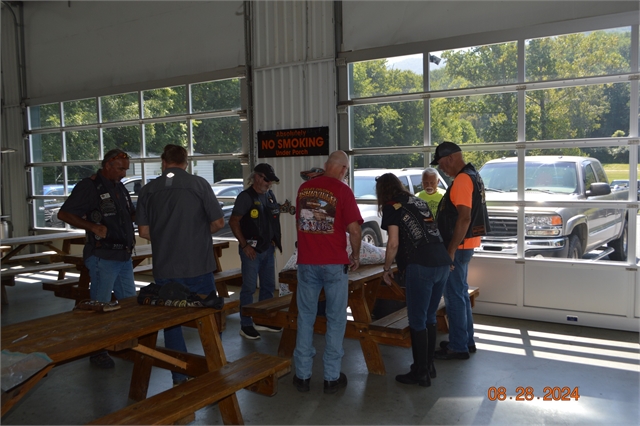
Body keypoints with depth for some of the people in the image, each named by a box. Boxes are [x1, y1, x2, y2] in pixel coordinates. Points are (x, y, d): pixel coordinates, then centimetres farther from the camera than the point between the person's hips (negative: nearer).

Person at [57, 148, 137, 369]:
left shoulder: (120, 188, 15)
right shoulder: (89, 186, -9)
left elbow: (132, 214, 25)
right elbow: (64, 214, -12)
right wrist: (93, 226, -24)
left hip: (124, 256, 8)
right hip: (103, 257, -8)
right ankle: (97, 351, 13)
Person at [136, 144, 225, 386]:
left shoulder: (148, 190, 1)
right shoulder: (198, 184, -6)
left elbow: (144, 231, 2)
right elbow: (218, 222, -5)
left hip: (164, 268, 2)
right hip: (197, 266, -2)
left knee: (171, 322, 13)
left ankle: (179, 378, 19)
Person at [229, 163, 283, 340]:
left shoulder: (270, 195, 10)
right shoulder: (245, 197, -11)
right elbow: (233, 222, -12)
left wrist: (274, 241, 10)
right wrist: (245, 245, -14)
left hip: (268, 248, 8)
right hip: (252, 250, -8)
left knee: (268, 286, 14)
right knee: (249, 287, -2)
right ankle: (246, 325, 8)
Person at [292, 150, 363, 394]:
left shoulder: (304, 188, 8)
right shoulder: (342, 190, -8)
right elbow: (354, 229, -13)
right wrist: (355, 255, 4)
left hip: (306, 262, 4)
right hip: (334, 263, -4)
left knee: (305, 318, 12)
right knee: (336, 319, 8)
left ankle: (302, 375, 18)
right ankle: (332, 378, 13)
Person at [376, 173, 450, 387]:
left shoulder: (391, 207, 3)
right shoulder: (420, 202, 22)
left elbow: (394, 243, -6)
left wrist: (386, 269, 8)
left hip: (420, 266, -7)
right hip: (442, 263, 7)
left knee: (417, 321, 4)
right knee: (429, 318, 18)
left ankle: (421, 373, 11)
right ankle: (429, 366, 28)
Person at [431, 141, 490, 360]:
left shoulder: (462, 180, -18)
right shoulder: (472, 176, 15)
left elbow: (464, 217, -26)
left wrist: (451, 250, -24)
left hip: (459, 246, -11)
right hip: (465, 244, 11)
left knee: (454, 296, -3)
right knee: (461, 293, 19)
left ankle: (458, 347, 6)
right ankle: (467, 340, 29)